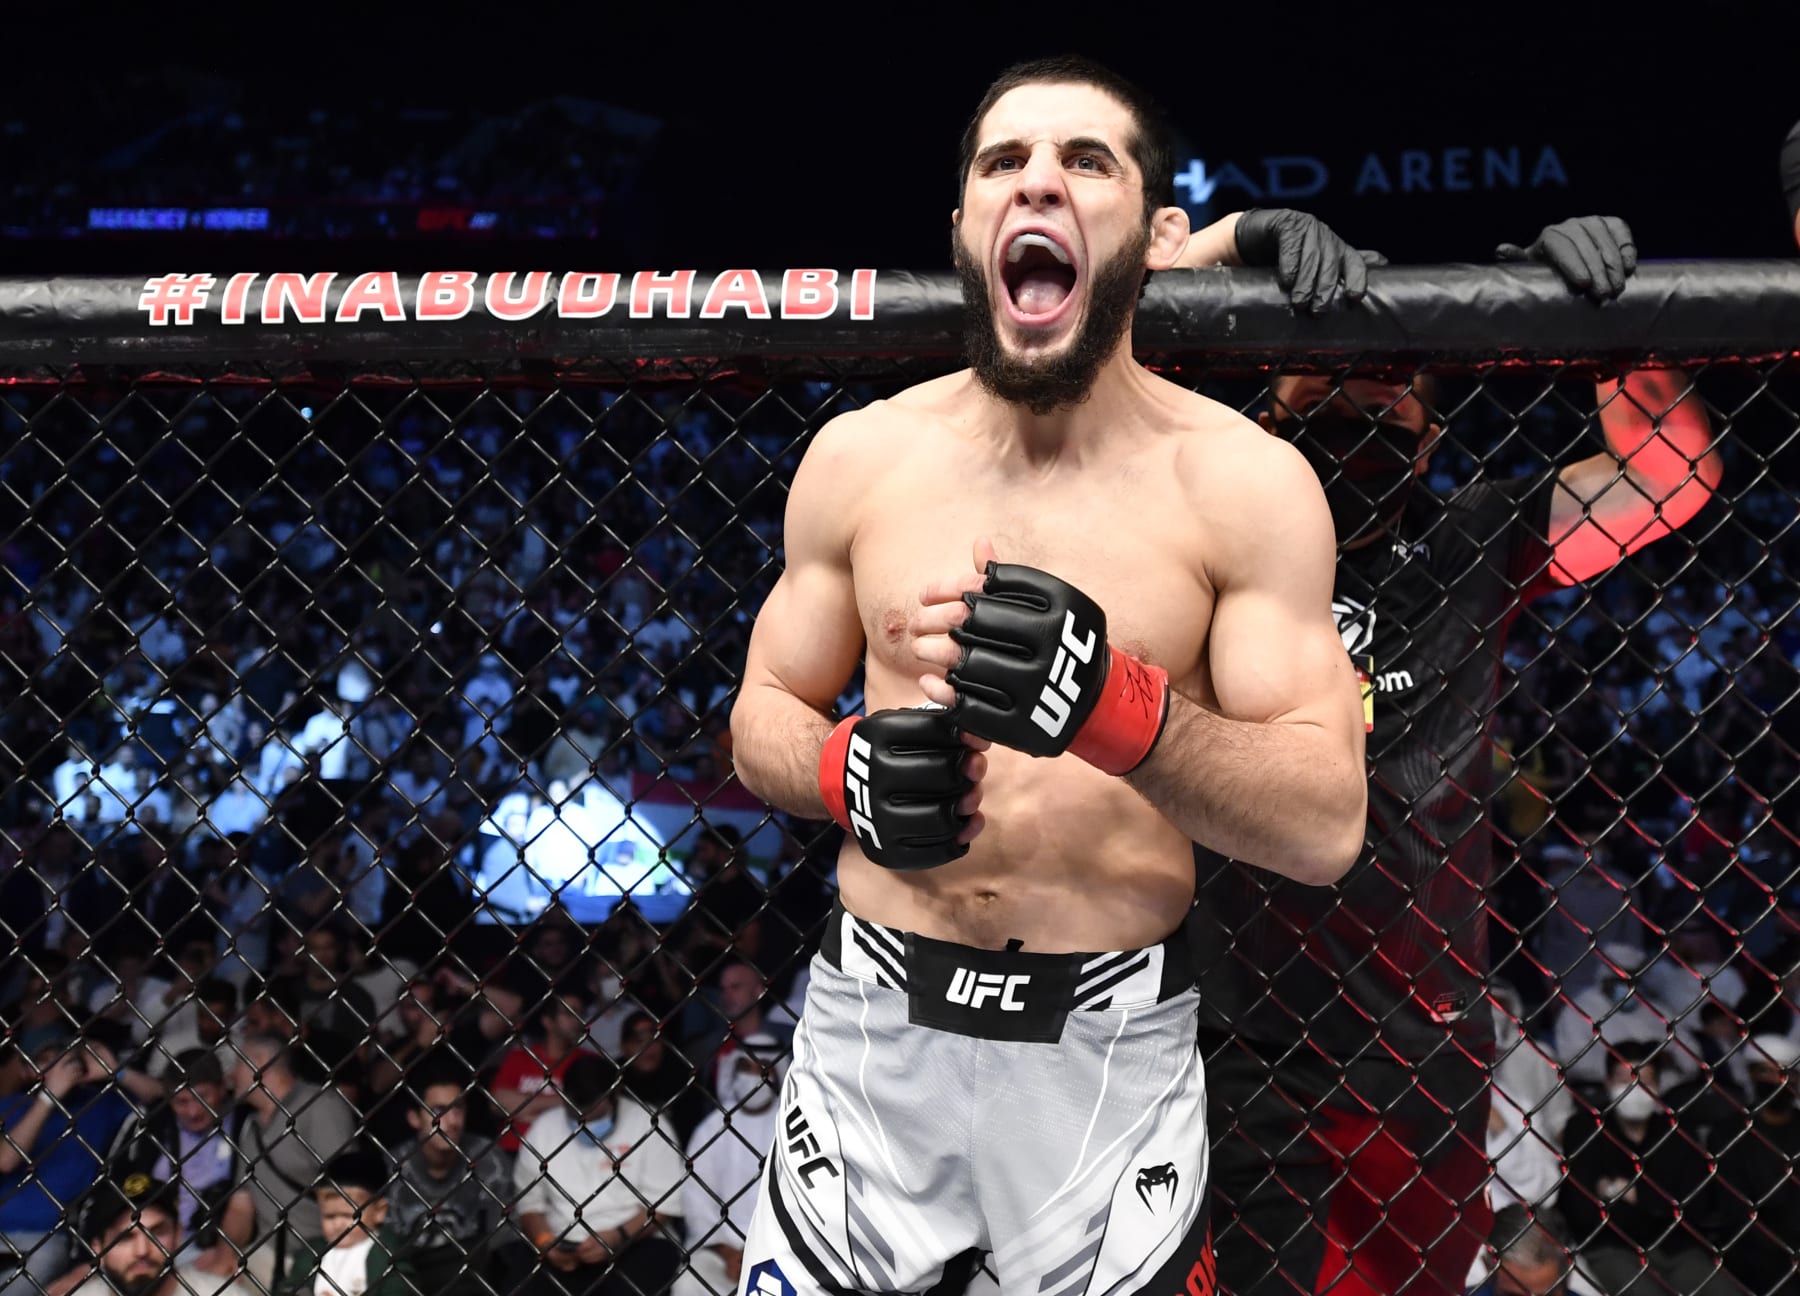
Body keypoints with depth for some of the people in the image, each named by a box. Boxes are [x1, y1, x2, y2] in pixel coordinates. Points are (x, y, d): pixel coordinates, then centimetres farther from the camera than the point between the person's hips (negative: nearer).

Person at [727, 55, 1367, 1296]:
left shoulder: (1246, 483, -9)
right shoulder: (858, 457, 0)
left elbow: (1326, 825, -14)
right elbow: (764, 714, 11)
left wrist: (1116, 708, -31)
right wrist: (850, 775, -12)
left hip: (1111, 1049, -2)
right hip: (875, 1029, 2)